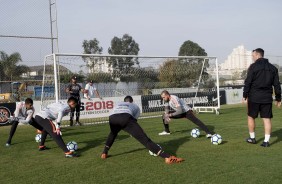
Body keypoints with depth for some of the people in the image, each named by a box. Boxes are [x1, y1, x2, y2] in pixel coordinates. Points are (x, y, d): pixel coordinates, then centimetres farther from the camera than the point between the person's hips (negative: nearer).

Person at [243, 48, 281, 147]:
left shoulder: (253, 66, -6)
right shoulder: (273, 68, 9)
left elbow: (248, 82, -10)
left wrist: (245, 96, -4)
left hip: (254, 97, -4)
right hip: (267, 97, 4)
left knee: (251, 117, 12)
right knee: (267, 119, 5)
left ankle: (252, 138, 20)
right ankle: (266, 141, 3)